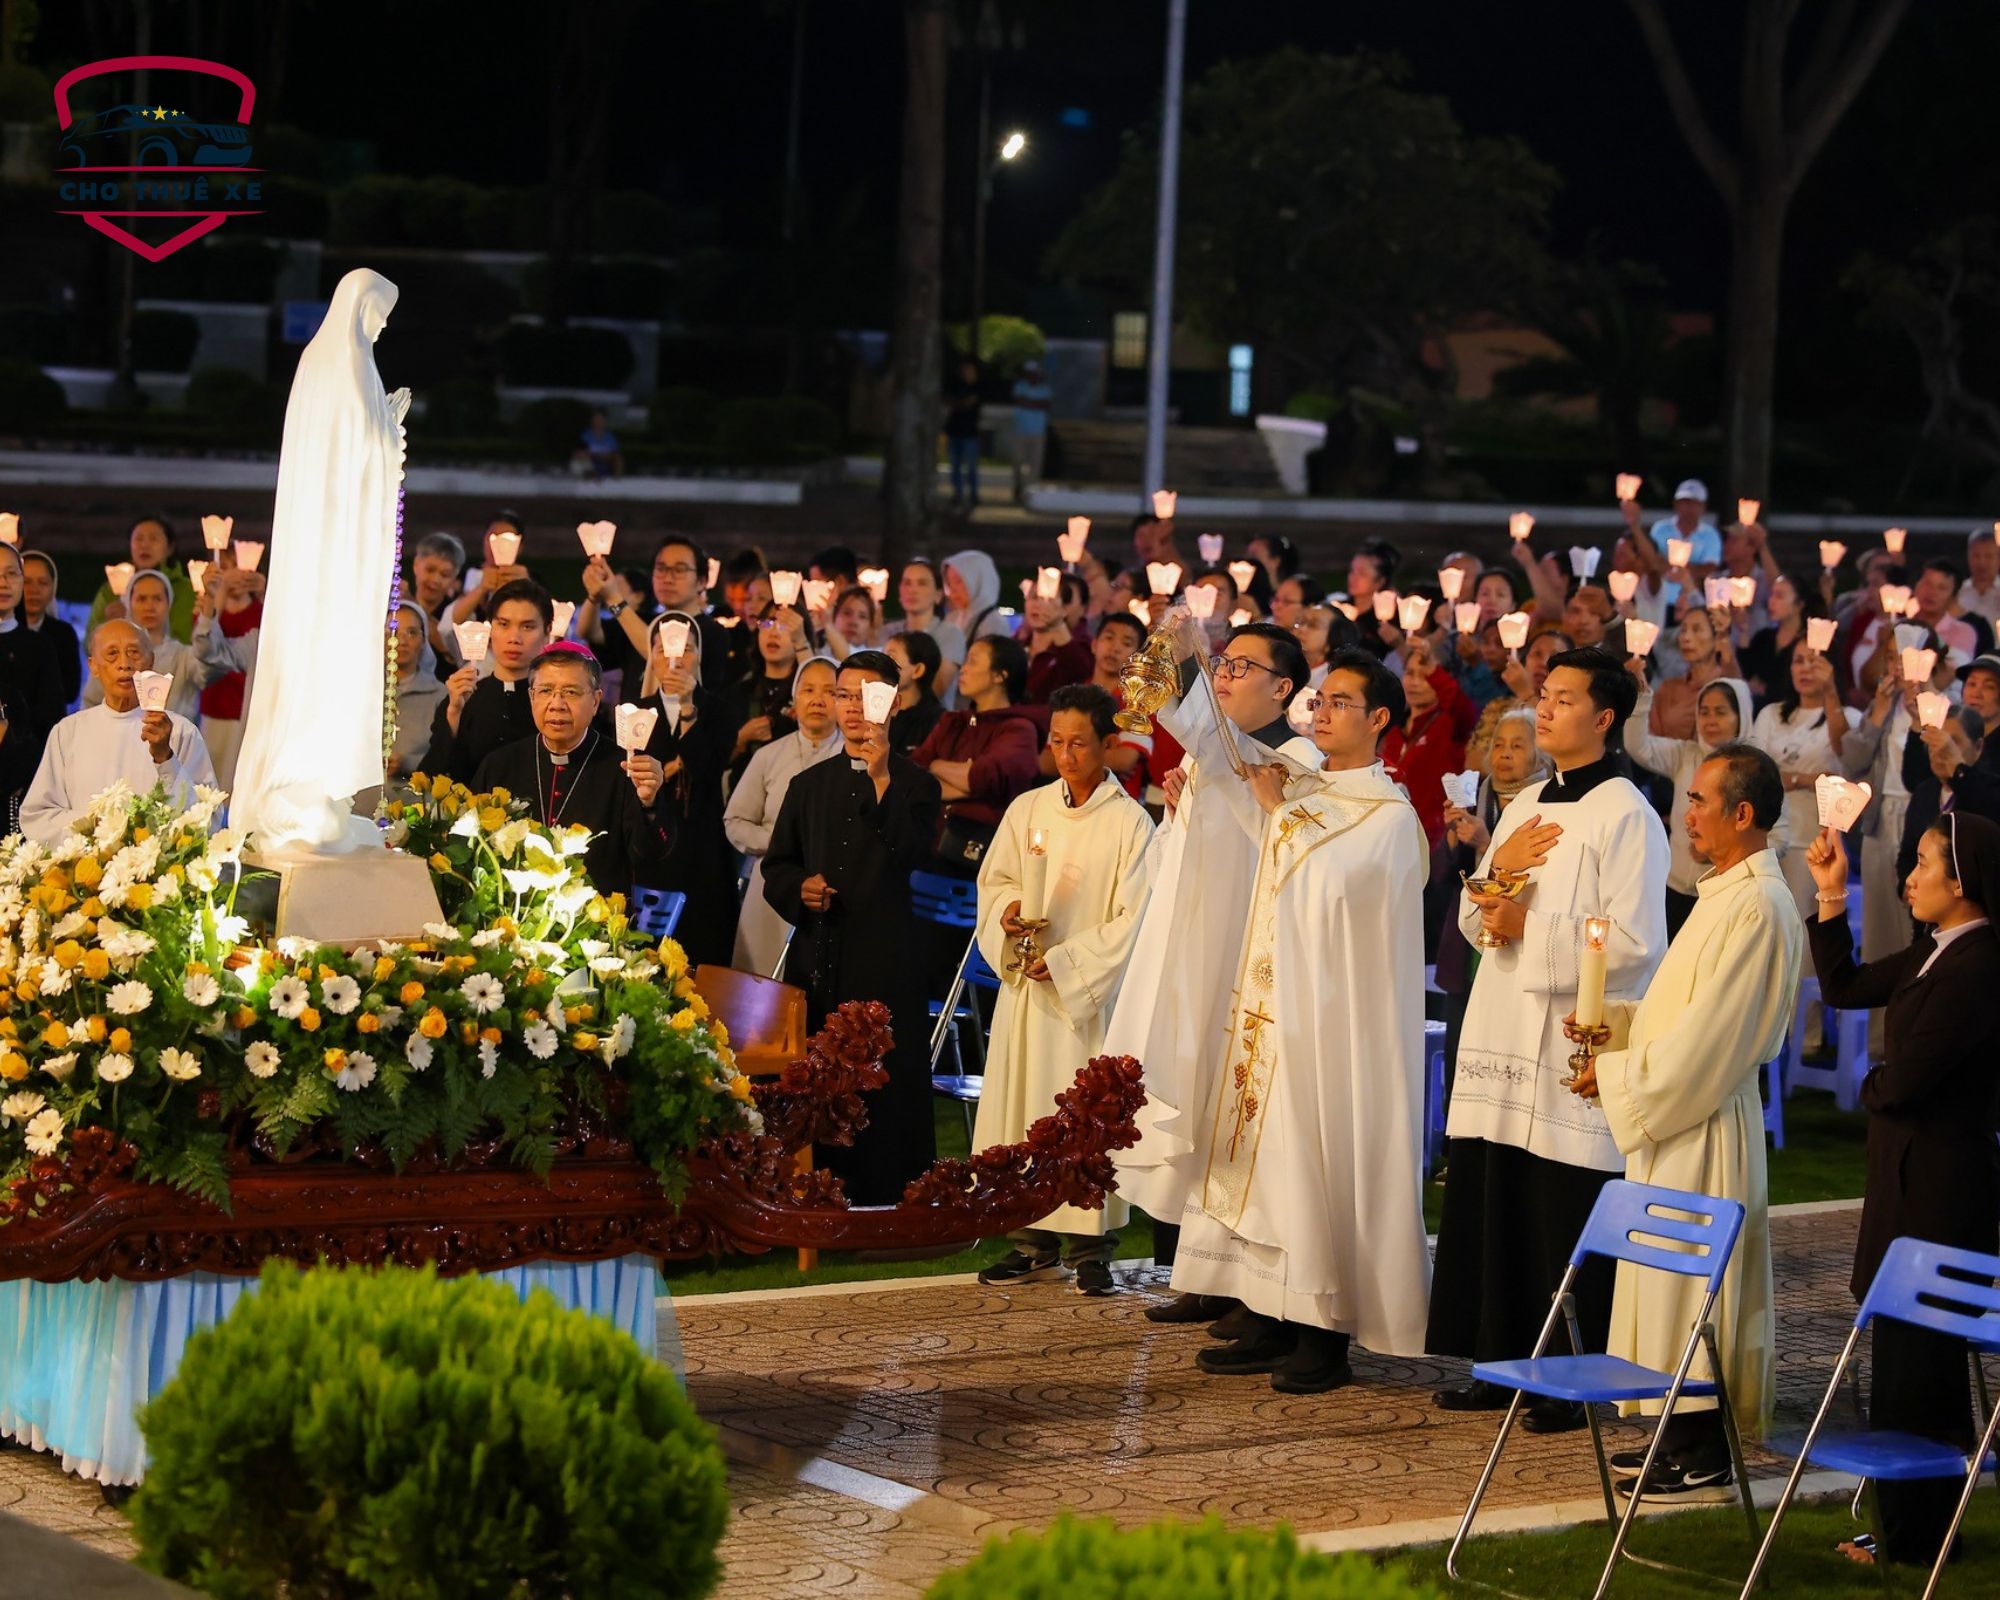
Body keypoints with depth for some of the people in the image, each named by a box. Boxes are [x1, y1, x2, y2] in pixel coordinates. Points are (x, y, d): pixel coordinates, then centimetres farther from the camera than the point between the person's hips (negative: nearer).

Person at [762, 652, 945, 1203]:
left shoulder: (916, 784, 4)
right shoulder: (809, 785, 17)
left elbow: (912, 856, -13)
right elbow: (776, 868, 20)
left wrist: (882, 780, -21)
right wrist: (799, 888, -3)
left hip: (885, 966, -4)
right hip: (817, 959, 4)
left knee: (887, 1093, -6)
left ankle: (890, 1204, -1)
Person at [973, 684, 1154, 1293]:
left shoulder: (1130, 823, -6)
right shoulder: (1027, 810, 7)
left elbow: (1132, 921, -8)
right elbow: (994, 879, 12)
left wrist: (1065, 961, -13)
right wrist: (1008, 910, -10)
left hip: (1091, 988, -4)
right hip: (1026, 985, 4)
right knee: (1023, 1106, 4)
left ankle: (1091, 1248, 3)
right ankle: (1035, 1242, 12)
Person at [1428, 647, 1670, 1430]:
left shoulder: (1625, 816, -9)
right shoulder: (1524, 808, 17)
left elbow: (1635, 940, -17)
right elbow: (1473, 920, 19)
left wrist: (1530, 927, -13)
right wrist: (1496, 868, -1)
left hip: (1575, 1047, -8)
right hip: (1504, 1041, 8)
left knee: (1568, 1227, -4)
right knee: (1495, 1210, 10)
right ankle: (1507, 1362, 20)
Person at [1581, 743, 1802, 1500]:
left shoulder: (1756, 907, -20)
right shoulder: (1727, 892, 13)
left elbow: (1706, 1038, -22)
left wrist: (1617, 1075, -13)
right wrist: (1615, 1018, 5)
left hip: (1705, 1122, -10)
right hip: (1677, 1114, 10)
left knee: (1694, 1276, -4)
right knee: (1676, 1276, 14)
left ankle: (1706, 1459, 2)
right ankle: (1685, 1437, 21)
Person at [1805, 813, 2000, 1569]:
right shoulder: (1934, 954, 9)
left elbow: (1904, 1077, -23)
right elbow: (1843, 986, 17)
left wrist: (1872, 1086, -1)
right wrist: (1831, 892, 10)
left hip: (1939, 1183, -10)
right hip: (1910, 1172, 10)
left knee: (1915, 1359, -1)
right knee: (1909, 1351, 16)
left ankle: (1914, 1537, 9)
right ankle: (1905, 1527, 25)